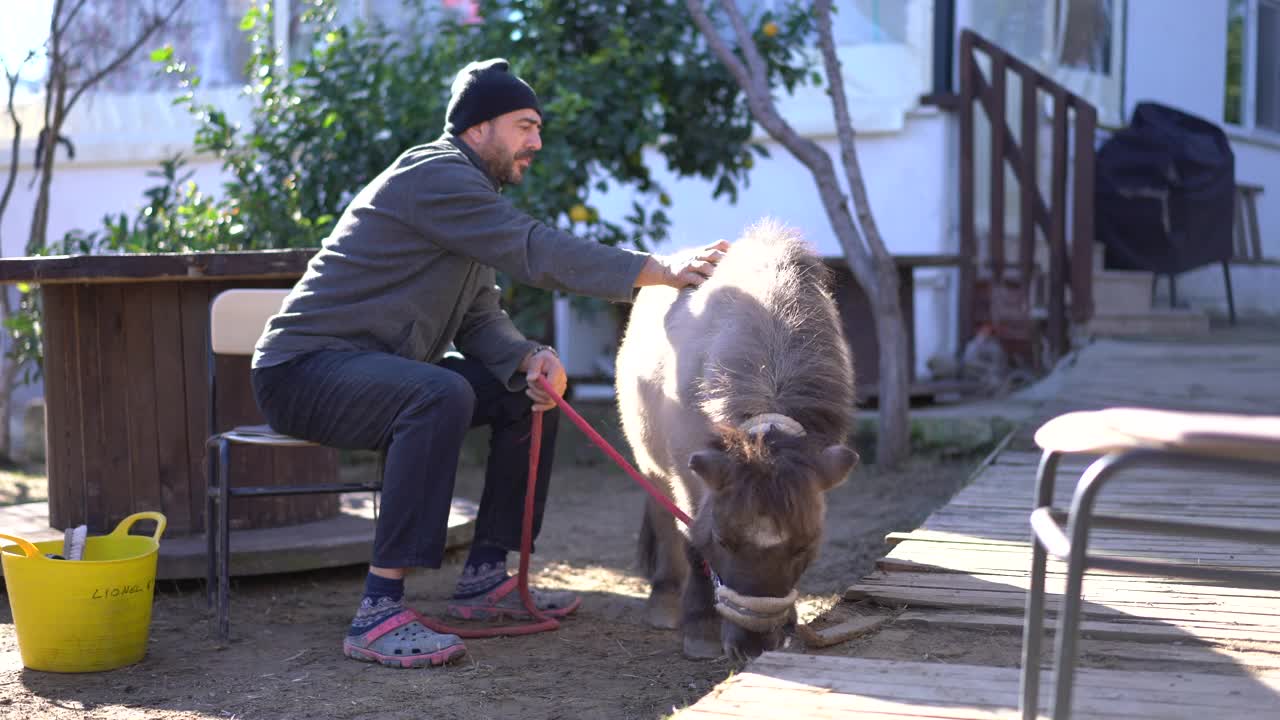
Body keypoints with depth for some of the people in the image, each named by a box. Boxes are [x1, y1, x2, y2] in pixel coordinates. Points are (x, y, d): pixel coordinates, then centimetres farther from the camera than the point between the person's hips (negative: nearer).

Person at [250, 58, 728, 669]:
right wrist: (659, 270, -28)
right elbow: (536, 251, -27)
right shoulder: (434, 176, -17)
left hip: (376, 368, 10)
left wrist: (529, 359, -14)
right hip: (304, 368, -10)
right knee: (440, 396, -37)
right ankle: (378, 615, -35)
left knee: (531, 388, 6)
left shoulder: (468, 192, 15)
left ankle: (485, 578, 9)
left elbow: (480, 320, 8)